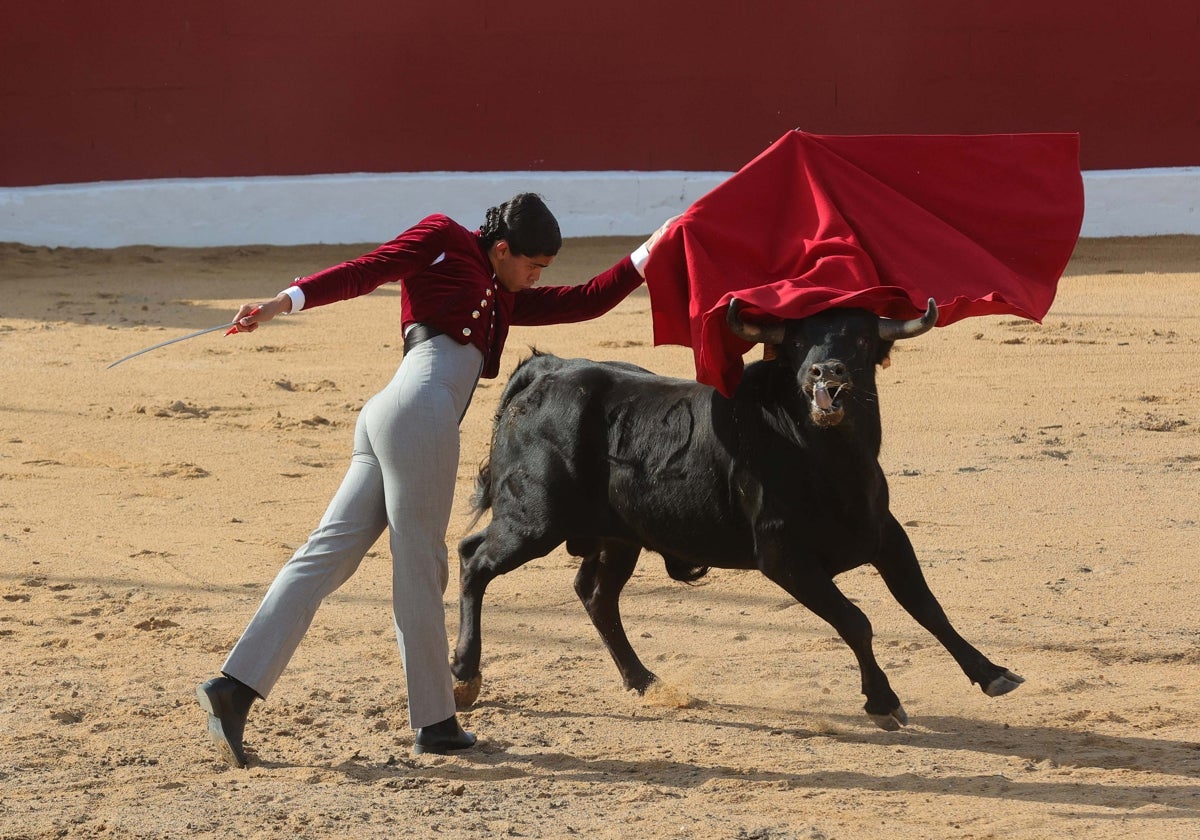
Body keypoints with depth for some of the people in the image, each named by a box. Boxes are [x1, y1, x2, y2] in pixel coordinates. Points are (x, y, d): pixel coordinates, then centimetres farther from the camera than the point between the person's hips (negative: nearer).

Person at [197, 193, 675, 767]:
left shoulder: (503, 299, 31)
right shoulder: (443, 241, 10)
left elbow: (583, 302, 29)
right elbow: (365, 271, 1)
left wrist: (645, 258, 25)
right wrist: (287, 301, -9)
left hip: (383, 419, 9)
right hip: (420, 413, -9)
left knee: (328, 556, 0)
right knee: (420, 569, -1)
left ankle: (235, 686, -8)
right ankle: (435, 721, 6)